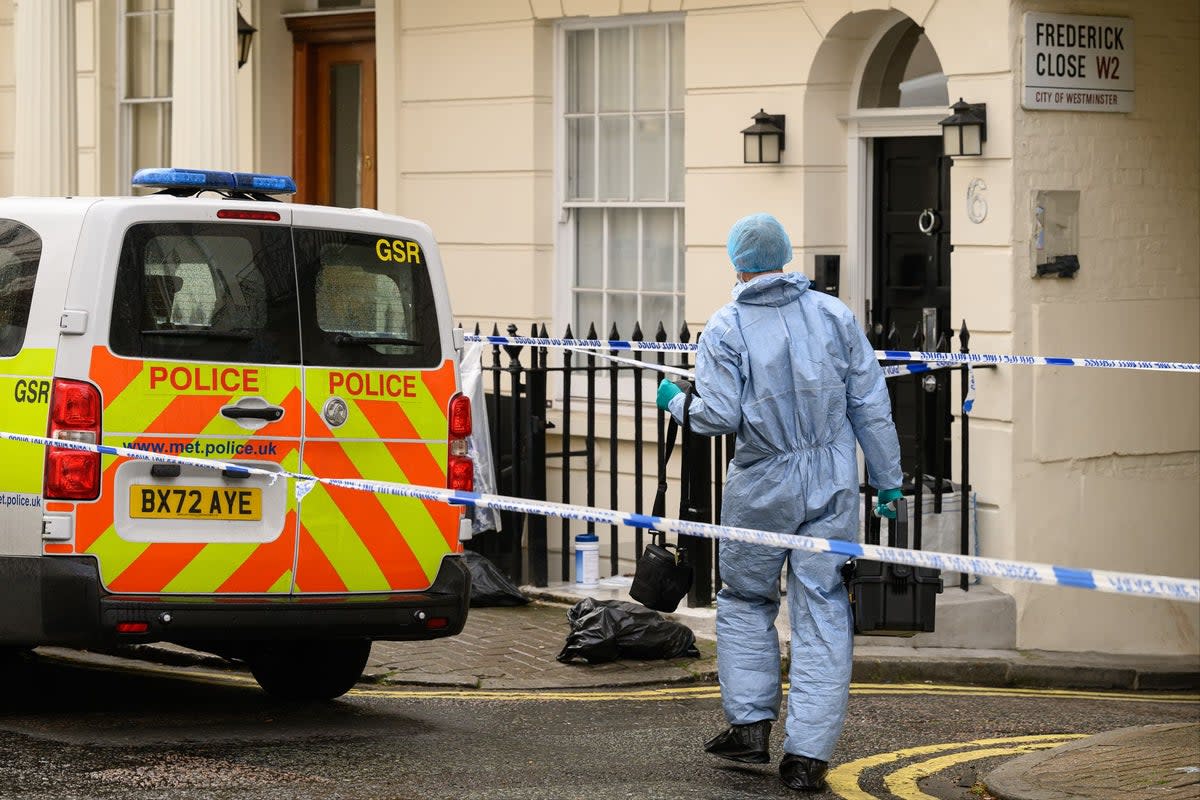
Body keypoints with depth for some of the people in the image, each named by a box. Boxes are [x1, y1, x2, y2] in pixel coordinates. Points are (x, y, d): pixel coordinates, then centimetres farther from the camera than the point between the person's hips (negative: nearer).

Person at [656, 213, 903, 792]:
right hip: (832, 484, 2)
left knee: (745, 601, 19)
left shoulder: (726, 328, -6)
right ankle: (808, 754, 0)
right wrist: (887, 480, 10)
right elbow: (870, 405, 3)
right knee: (821, 613, 2)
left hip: (762, 487, -2)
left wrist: (676, 403, 8)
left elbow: (719, 416, -12)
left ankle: (750, 725, 18)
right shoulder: (834, 315, 2)